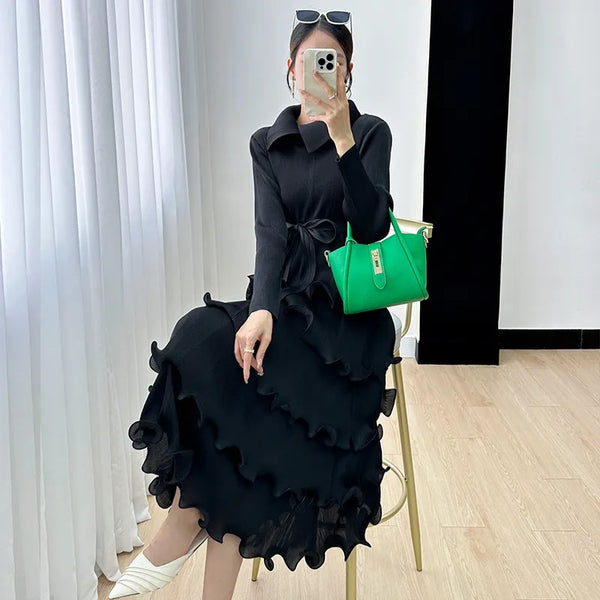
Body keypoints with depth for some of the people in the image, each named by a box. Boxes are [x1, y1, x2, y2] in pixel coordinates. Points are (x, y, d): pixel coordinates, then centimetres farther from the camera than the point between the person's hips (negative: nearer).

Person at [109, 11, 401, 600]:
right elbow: (270, 229, -5)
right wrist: (262, 308, -23)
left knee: (205, 348, -27)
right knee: (203, 341, -28)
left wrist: (343, 141, -20)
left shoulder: (370, 133, 5)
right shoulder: (268, 144, 11)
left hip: (348, 308, -3)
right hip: (285, 296, 3)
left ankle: (184, 523, -11)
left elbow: (373, 226, -9)